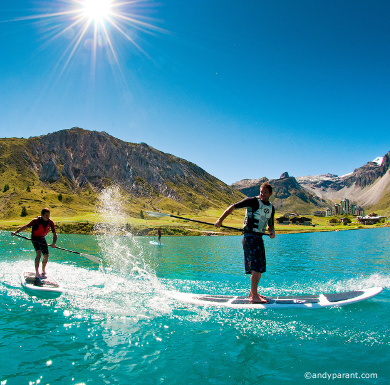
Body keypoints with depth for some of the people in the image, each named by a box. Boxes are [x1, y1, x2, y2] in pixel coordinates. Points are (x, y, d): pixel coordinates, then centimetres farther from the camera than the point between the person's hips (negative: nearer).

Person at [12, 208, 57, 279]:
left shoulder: (51, 222, -14)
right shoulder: (36, 220, -23)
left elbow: (54, 233, -12)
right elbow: (26, 226, -17)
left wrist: (54, 243, -26)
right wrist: (16, 232, -24)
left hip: (42, 239, 5)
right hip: (35, 238, -5)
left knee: (46, 256, 5)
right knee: (39, 253, -24)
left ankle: (43, 271, 29)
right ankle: (37, 273, -25)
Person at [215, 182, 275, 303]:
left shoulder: (271, 208, 14)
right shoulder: (253, 201, -7)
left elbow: (270, 225, 24)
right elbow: (233, 207, -9)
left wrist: (272, 232, 1)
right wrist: (220, 219, -16)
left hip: (259, 238, 8)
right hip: (250, 236, -8)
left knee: (260, 268, 11)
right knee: (256, 267, -12)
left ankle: (252, 292, 24)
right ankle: (254, 296, -5)